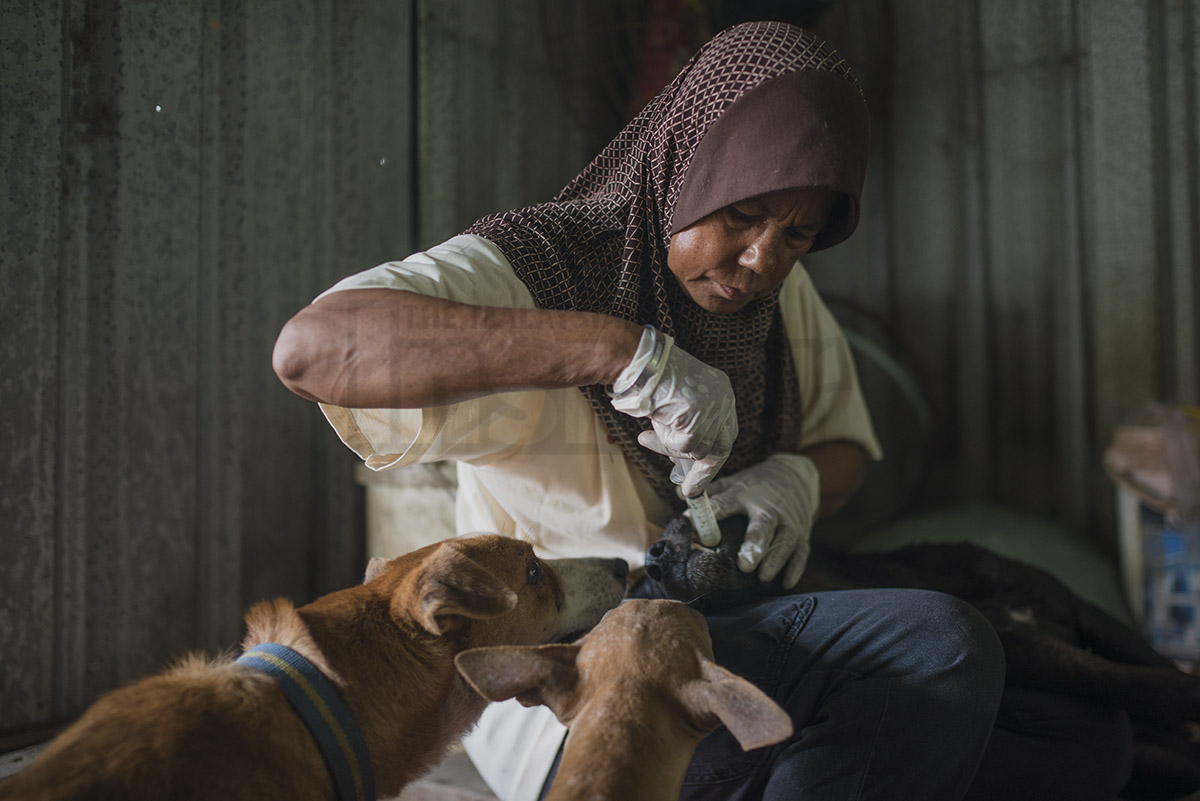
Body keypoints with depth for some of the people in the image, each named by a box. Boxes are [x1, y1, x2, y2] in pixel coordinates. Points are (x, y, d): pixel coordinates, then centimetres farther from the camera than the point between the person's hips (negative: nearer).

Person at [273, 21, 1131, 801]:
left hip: (745, 645, 7)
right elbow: (311, 348, -29)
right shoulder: (531, 266, -14)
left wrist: (796, 480, -11)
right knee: (934, 641, -27)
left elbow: (846, 445, 16)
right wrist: (617, 347, -35)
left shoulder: (779, 289, 8)